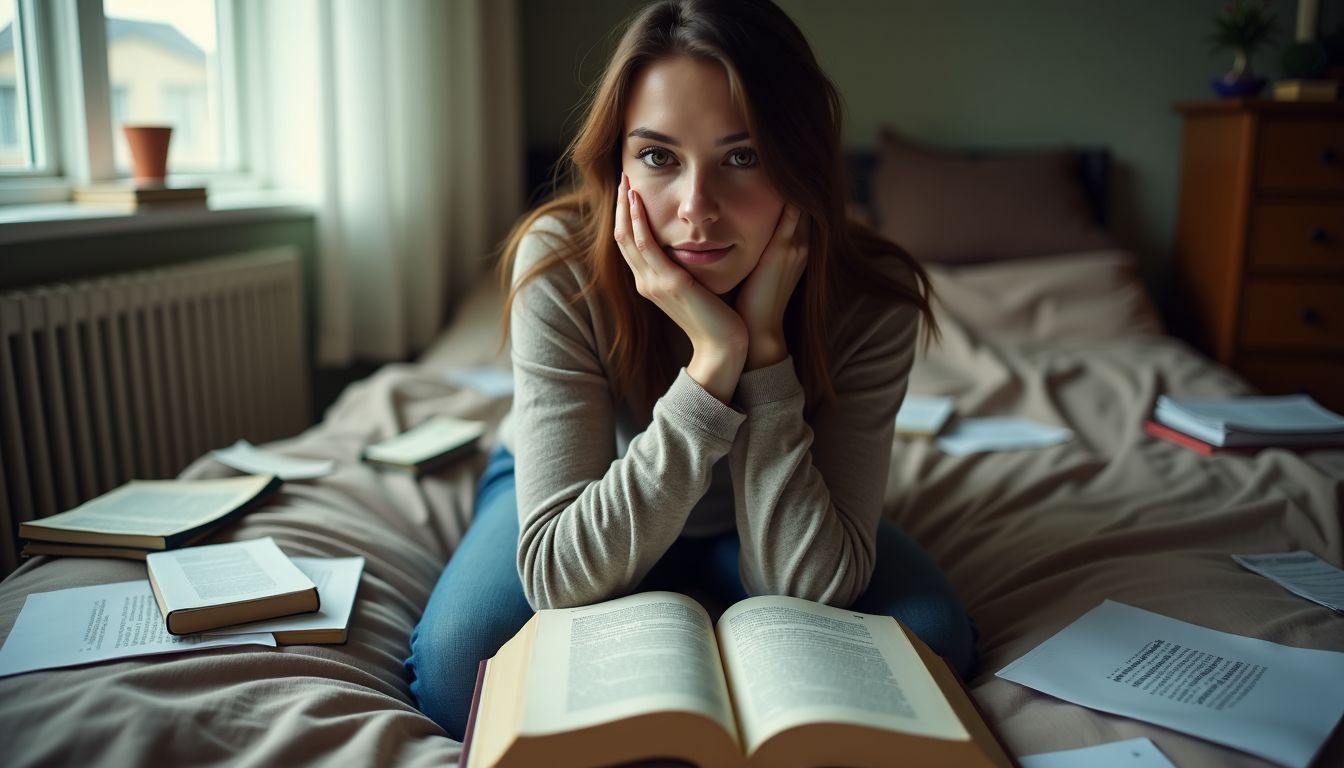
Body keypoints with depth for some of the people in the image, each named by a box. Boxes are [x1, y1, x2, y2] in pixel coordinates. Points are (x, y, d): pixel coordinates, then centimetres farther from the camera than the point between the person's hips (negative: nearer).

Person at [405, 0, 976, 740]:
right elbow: (559, 578, -36)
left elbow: (810, 591, -32)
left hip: (760, 518, 1)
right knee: (458, 671, -26)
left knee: (930, 642, -22)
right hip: (586, 497, 0)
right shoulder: (560, 264, -31)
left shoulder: (872, 299, -28)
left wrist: (763, 346, -41)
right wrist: (714, 359, -45)